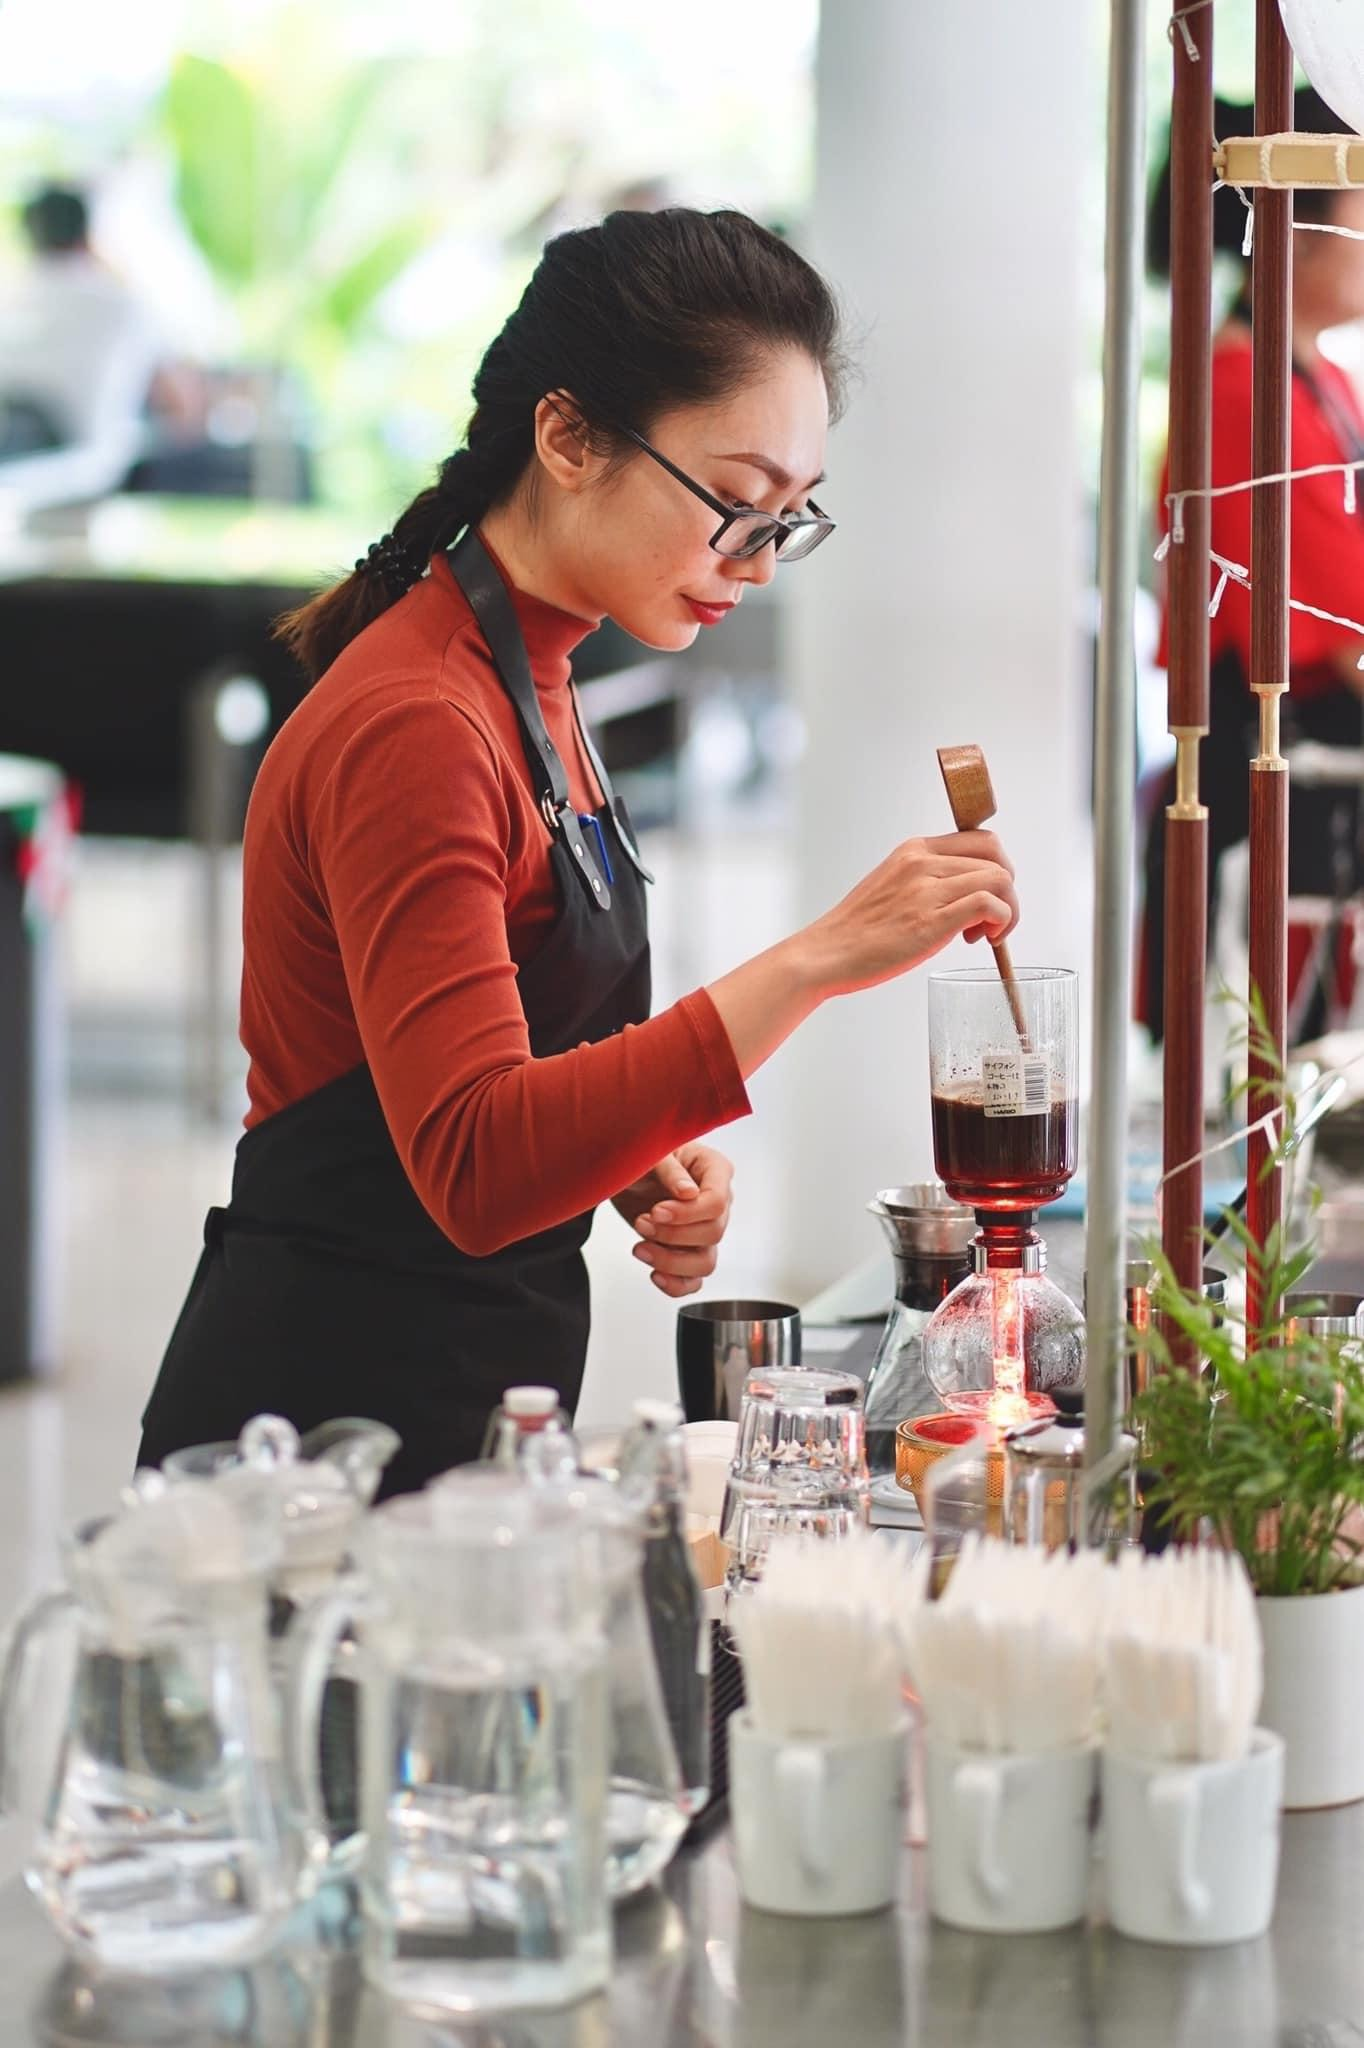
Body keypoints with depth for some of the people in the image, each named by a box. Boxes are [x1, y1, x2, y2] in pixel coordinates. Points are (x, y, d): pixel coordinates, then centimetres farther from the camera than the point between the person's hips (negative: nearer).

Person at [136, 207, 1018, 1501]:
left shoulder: (524, 678, 12)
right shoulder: (414, 726, -20)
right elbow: (474, 1168, -30)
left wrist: (643, 1165, 0)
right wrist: (812, 966, -35)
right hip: (338, 1425, -9)